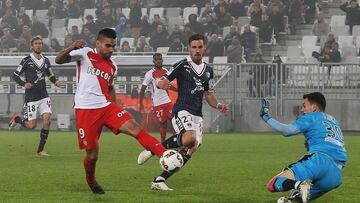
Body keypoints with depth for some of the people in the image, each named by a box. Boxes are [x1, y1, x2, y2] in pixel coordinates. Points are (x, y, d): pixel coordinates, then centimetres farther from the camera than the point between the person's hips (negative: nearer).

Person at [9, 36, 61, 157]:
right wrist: (24, 84, -19)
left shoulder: (46, 61, 9)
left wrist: (55, 81, 3)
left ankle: (40, 150, -3)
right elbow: (15, 75, -2)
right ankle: (16, 119, 31)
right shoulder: (26, 61, -6)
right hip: (31, 98, -4)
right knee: (32, 125, -4)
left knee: (47, 120, -13)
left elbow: (50, 75, 24)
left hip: (43, 96, 4)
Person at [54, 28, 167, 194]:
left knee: (134, 128, -19)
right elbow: (58, 60, -7)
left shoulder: (112, 67, 15)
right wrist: (71, 48, -27)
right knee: (92, 154, 1)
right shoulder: (85, 54, 0)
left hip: (106, 107, 4)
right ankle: (91, 182, 32)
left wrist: (117, 109, 24)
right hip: (85, 110, -4)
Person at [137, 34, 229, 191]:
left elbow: (209, 94, 24)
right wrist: (161, 83, -29)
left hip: (197, 115, 7)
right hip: (182, 110, -7)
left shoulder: (208, 70, 16)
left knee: (191, 149, -6)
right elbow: (162, 81, -4)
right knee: (190, 138, -33)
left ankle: (160, 180, -2)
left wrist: (218, 105, 4)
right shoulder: (182, 65, -3)